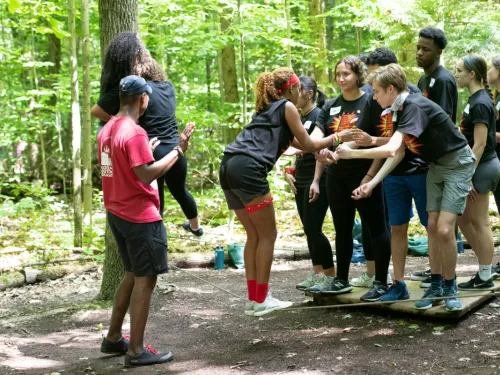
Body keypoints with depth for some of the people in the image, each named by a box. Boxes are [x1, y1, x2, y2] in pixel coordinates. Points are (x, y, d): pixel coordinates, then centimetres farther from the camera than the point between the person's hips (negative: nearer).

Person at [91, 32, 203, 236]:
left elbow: (96, 111, -8)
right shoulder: (165, 83, 6)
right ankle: (196, 227, 51)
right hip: (175, 150, 6)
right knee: (180, 191, 29)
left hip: (151, 154, -6)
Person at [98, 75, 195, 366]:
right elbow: (146, 175, -23)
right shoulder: (134, 133, -19)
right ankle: (137, 351, 3)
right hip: (140, 217, -9)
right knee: (145, 280, -1)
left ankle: (114, 338, 26)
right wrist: (178, 151, -18)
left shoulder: (107, 130, 10)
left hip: (118, 213, 9)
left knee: (133, 276, 20)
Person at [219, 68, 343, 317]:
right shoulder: (287, 107, 6)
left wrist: (323, 152, 39)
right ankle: (261, 300, 5)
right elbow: (308, 145, 11)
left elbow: (293, 141, 35)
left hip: (229, 167, 8)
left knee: (254, 236, 15)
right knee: (268, 235, 3)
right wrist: (334, 138, 24)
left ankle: (253, 299, 16)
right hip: (248, 169, -8)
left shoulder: (266, 109, 30)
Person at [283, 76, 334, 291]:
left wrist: (316, 181, -23)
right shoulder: (299, 118, 16)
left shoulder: (319, 116, -9)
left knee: (313, 229, -10)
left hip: (316, 180, -8)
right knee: (309, 229, 8)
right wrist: (290, 171, 9)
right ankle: (317, 273, 14)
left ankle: (331, 276, -2)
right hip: (301, 180, 8)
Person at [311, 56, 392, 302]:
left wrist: (370, 175, -18)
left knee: (376, 228, 1)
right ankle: (341, 280, 25)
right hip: (336, 177, 6)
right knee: (342, 229, 14)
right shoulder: (330, 107, 9)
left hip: (364, 175, -6)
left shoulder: (370, 102, -8)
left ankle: (381, 283, 9)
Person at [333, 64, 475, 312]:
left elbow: (390, 149, -38)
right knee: (432, 227, 5)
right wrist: (372, 183, -7)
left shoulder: (415, 106, -29)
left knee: (444, 229, -13)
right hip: (435, 166, 8)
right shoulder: (399, 110, -1)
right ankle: (436, 285, 16)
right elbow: (398, 152, 1)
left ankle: (449, 288, 3)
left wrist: (350, 153, -29)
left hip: (457, 164, -8)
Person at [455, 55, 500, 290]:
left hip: (481, 167, -10)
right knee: (463, 219, 15)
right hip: (476, 166, 10)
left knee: (480, 223, -1)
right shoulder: (476, 99, 11)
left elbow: (480, 144, -21)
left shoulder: (480, 103, -17)